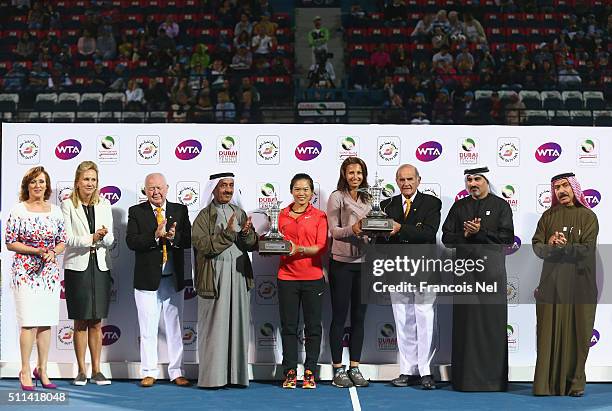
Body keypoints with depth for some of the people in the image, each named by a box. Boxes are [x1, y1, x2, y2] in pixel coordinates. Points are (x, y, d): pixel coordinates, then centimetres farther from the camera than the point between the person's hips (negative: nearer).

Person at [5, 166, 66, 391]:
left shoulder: (55, 211, 8)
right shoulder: (18, 210, -3)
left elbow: (62, 241, 13)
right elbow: (10, 243, -4)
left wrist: (53, 252, -8)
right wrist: (35, 250, -15)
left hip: (50, 272, 4)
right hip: (25, 271, -4)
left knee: (46, 322, 6)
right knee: (28, 322, -7)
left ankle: (42, 370, 15)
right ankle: (25, 371, 3)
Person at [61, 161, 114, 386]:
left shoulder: (104, 204, 8)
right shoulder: (68, 205, -1)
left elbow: (110, 240, 4)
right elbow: (67, 238, -8)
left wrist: (103, 237, -18)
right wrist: (92, 238, -21)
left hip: (100, 266, 3)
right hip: (77, 267, -3)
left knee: (97, 323, 7)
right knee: (80, 323, 3)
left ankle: (96, 370, 13)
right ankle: (81, 371, 11)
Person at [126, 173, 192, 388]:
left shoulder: (180, 210, 6)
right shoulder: (136, 212, 1)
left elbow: (188, 240, -3)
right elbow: (131, 241, -12)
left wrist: (173, 237, -22)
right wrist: (156, 236, -24)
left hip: (173, 279, 2)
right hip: (147, 279, -1)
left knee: (175, 328, 8)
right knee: (148, 330, 5)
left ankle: (176, 372, 16)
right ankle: (149, 372, 14)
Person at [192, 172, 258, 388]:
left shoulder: (240, 213, 14)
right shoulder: (204, 216, -1)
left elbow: (252, 244, 9)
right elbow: (203, 245, -13)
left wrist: (246, 233, -12)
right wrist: (228, 233, -19)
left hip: (239, 277, 5)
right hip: (214, 279, -5)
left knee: (238, 325, 5)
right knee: (214, 328, -3)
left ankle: (236, 374, 10)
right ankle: (212, 376, 2)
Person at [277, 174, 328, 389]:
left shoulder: (319, 216, 1)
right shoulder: (283, 215, 9)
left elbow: (322, 247, -7)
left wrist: (299, 249, -20)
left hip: (313, 277, -2)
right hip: (287, 277, 2)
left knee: (313, 326, 3)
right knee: (288, 326, 4)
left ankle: (310, 372, 10)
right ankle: (290, 372, 10)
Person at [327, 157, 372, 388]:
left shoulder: (366, 199, 14)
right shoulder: (337, 197, -3)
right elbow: (334, 231, -9)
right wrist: (352, 229, -27)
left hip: (363, 263, 5)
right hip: (342, 263, -5)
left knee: (359, 317, 8)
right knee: (339, 317, 0)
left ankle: (354, 367, 14)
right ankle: (338, 369, 6)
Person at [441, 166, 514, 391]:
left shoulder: (500, 206, 6)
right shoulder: (459, 207, 14)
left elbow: (507, 237, -4)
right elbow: (447, 238, 8)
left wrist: (480, 231, -10)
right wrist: (466, 234, -8)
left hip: (491, 266, -2)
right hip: (464, 266, 2)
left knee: (492, 321, -3)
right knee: (466, 321, 1)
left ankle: (493, 378, 2)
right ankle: (466, 378, 5)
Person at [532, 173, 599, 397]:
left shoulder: (588, 217, 3)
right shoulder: (548, 216, 11)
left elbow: (587, 249, -9)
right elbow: (537, 246, 3)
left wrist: (558, 247, -12)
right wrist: (551, 246, -17)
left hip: (579, 283, -2)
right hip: (552, 283, 2)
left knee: (577, 334, 0)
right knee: (550, 334, -1)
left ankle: (575, 382, 8)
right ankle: (547, 384, 1)